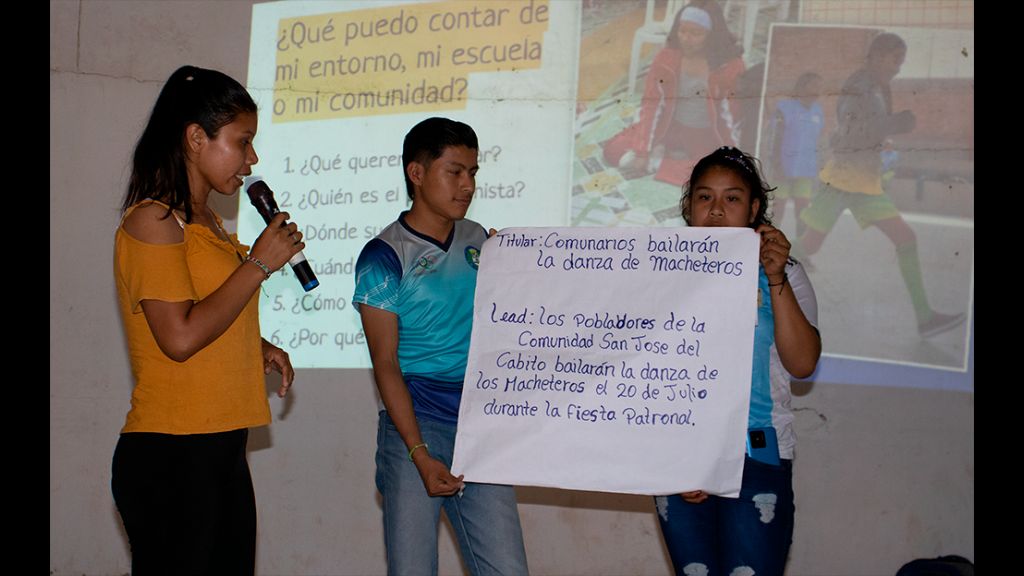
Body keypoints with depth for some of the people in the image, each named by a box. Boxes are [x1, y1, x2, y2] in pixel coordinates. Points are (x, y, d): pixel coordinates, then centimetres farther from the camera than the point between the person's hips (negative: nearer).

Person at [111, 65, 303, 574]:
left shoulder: (209, 222, 17)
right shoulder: (153, 222, -10)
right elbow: (180, 337, -20)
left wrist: (258, 347, 8)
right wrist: (259, 263, -13)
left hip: (223, 451, 9)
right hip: (169, 458, -9)